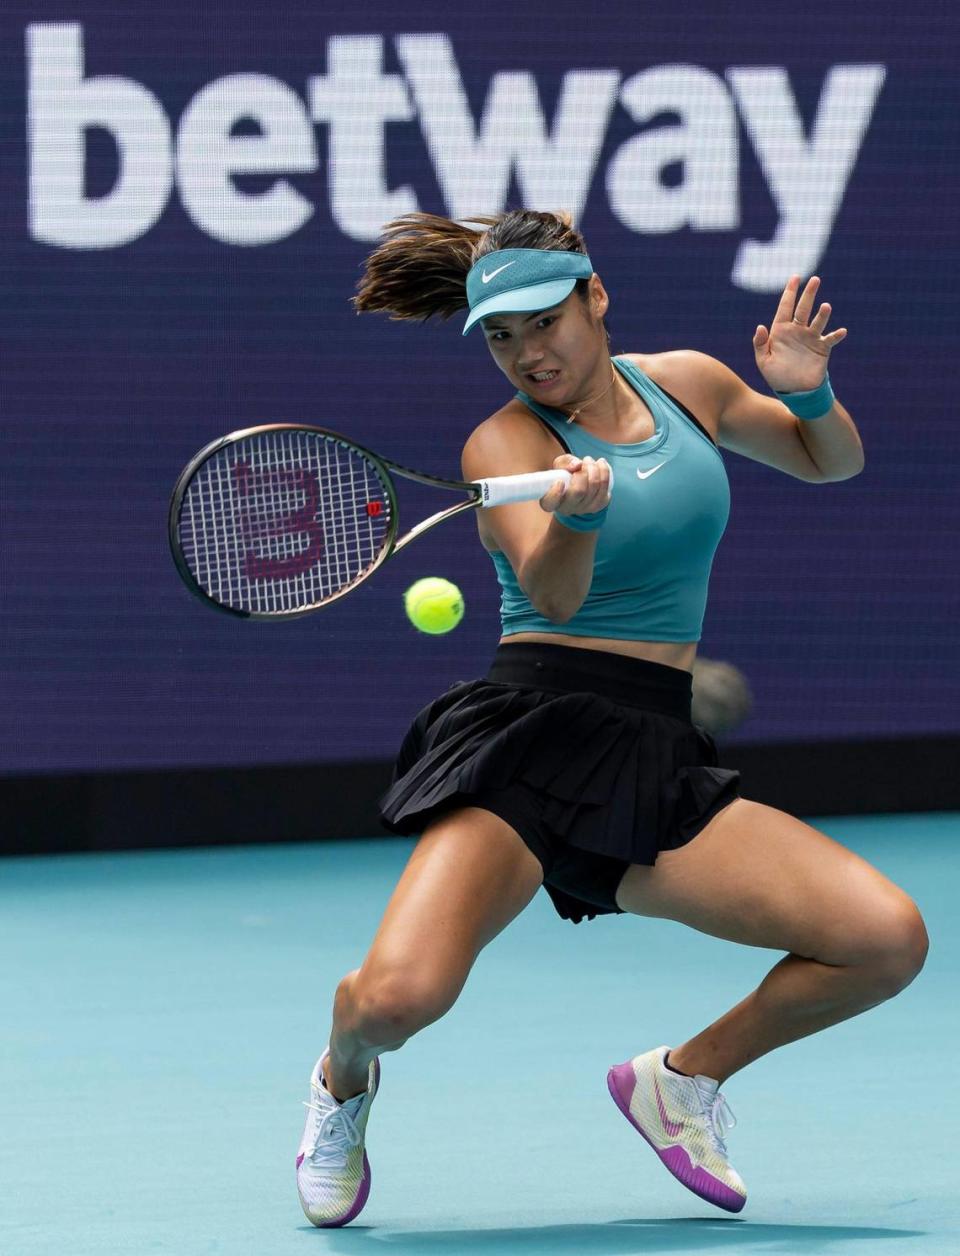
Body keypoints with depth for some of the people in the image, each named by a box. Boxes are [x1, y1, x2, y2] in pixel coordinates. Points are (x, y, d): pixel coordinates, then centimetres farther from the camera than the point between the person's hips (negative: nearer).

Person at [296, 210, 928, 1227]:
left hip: (658, 763, 4)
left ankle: (684, 1076, 11)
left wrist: (808, 391, 5)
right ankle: (345, 1074, 13)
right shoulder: (503, 442, 0)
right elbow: (552, 592, -17)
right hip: (528, 743, -4)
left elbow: (832, 463, 28)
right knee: (398, 997, -28)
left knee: (889, 940, -14)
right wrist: (578, 513, -40)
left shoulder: (685, 383, 14)